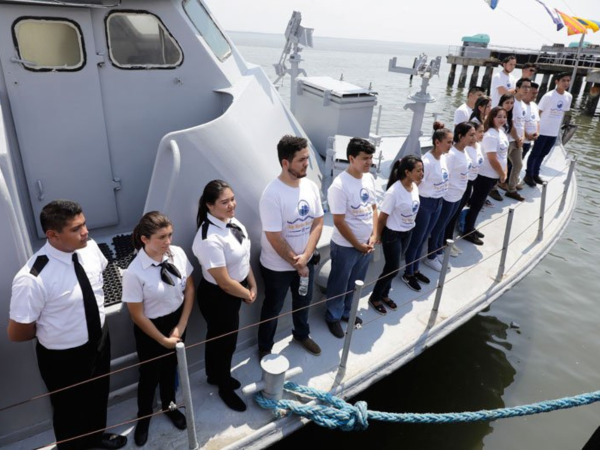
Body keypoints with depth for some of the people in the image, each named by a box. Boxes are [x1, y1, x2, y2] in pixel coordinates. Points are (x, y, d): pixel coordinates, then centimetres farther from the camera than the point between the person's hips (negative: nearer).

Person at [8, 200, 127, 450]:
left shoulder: (90, 248, -15)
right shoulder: (32, 279, -33)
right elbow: (16, 333, -20)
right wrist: (52, 329, -5)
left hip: (100, 338, 6)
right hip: (64, 357, -6)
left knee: (98, 396, 31)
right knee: (70, 410, 23)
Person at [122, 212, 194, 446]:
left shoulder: (178, 253, -17)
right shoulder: (134, 273, -29)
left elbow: (189, 288, -4)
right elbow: (137, 315, -19)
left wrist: (181, 325, -7)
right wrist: (163, 339, -11)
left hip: (177, 320, 4)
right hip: (150, 328, -4)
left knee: (170, 368, 27)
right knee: (150, 375, 19)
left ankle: (169, 406, 56)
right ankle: (143, 417, 50)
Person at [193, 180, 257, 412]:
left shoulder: (232, 221, -7)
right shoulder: (210, 240, -34)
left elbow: (244, 257, 6)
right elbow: (225, 282, -27)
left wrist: (252, 284, 5)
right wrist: (247, 295, -12)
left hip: (236, 290, 8)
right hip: (218, 297, -8)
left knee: (219, 338, 28)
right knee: (224, 341, 15)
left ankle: (216, 376, 53)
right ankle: (225, 388, 42)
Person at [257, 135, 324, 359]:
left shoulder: (311, 186, -6)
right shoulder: (272, 194, -26)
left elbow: (318, 223, -3)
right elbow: (274, 238, -23)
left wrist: (305, 257, -14)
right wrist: (296, 263, -14)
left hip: (306, 261, 6)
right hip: (277, 266, -6)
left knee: (303, 301, 26)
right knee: (273, 309, 15)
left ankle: (301, 334, 53)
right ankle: (264, 348, 39)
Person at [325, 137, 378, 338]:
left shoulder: (369, 178, -1)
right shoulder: (339, 186, -24)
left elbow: (374, 208, 9)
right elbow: (339, 222, -21)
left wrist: (373, 236, -2)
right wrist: (357, 245, -14)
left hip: (366, 244, 7)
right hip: (345, 247, -7)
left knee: (355, 283, 23)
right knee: (339, 284, 13)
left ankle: (347, 312, 45)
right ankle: (333, 317, 35)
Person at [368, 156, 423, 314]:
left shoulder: (414, 186, -4)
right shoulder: (394, 192, -28)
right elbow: (382, 217, -18)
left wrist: (408, 229, 16)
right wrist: (378, 235, -6)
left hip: (407, 232, 7)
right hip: (393, 234, -7)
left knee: (393, 266, 17)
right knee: (392, 268, 2)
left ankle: (384, 295, 37)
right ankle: (374, 298, 23)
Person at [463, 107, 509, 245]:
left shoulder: (501, 132, 8)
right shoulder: (491, 135, -22)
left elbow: (503, 154, 15)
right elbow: (492, 159, -24)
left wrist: (504, 172, 8)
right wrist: (502, 174, -12)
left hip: (493, 175, 9)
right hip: (485, 175, -9)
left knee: (478, 202, 18)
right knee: (477, 203, 1)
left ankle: (470, 228, 30)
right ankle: (468, 233, 13)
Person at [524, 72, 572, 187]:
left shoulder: (569, 97, 3)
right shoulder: (548, 96, -15)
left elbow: (563, 113, 14)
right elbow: (538, 113, -10)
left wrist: (559, 127, 14)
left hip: (554, 132, 6)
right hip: (542, 131, -6)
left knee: (543, 154, 15)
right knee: (535, 154, 3)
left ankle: (535, 174, 26)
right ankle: (528, 176, 12)